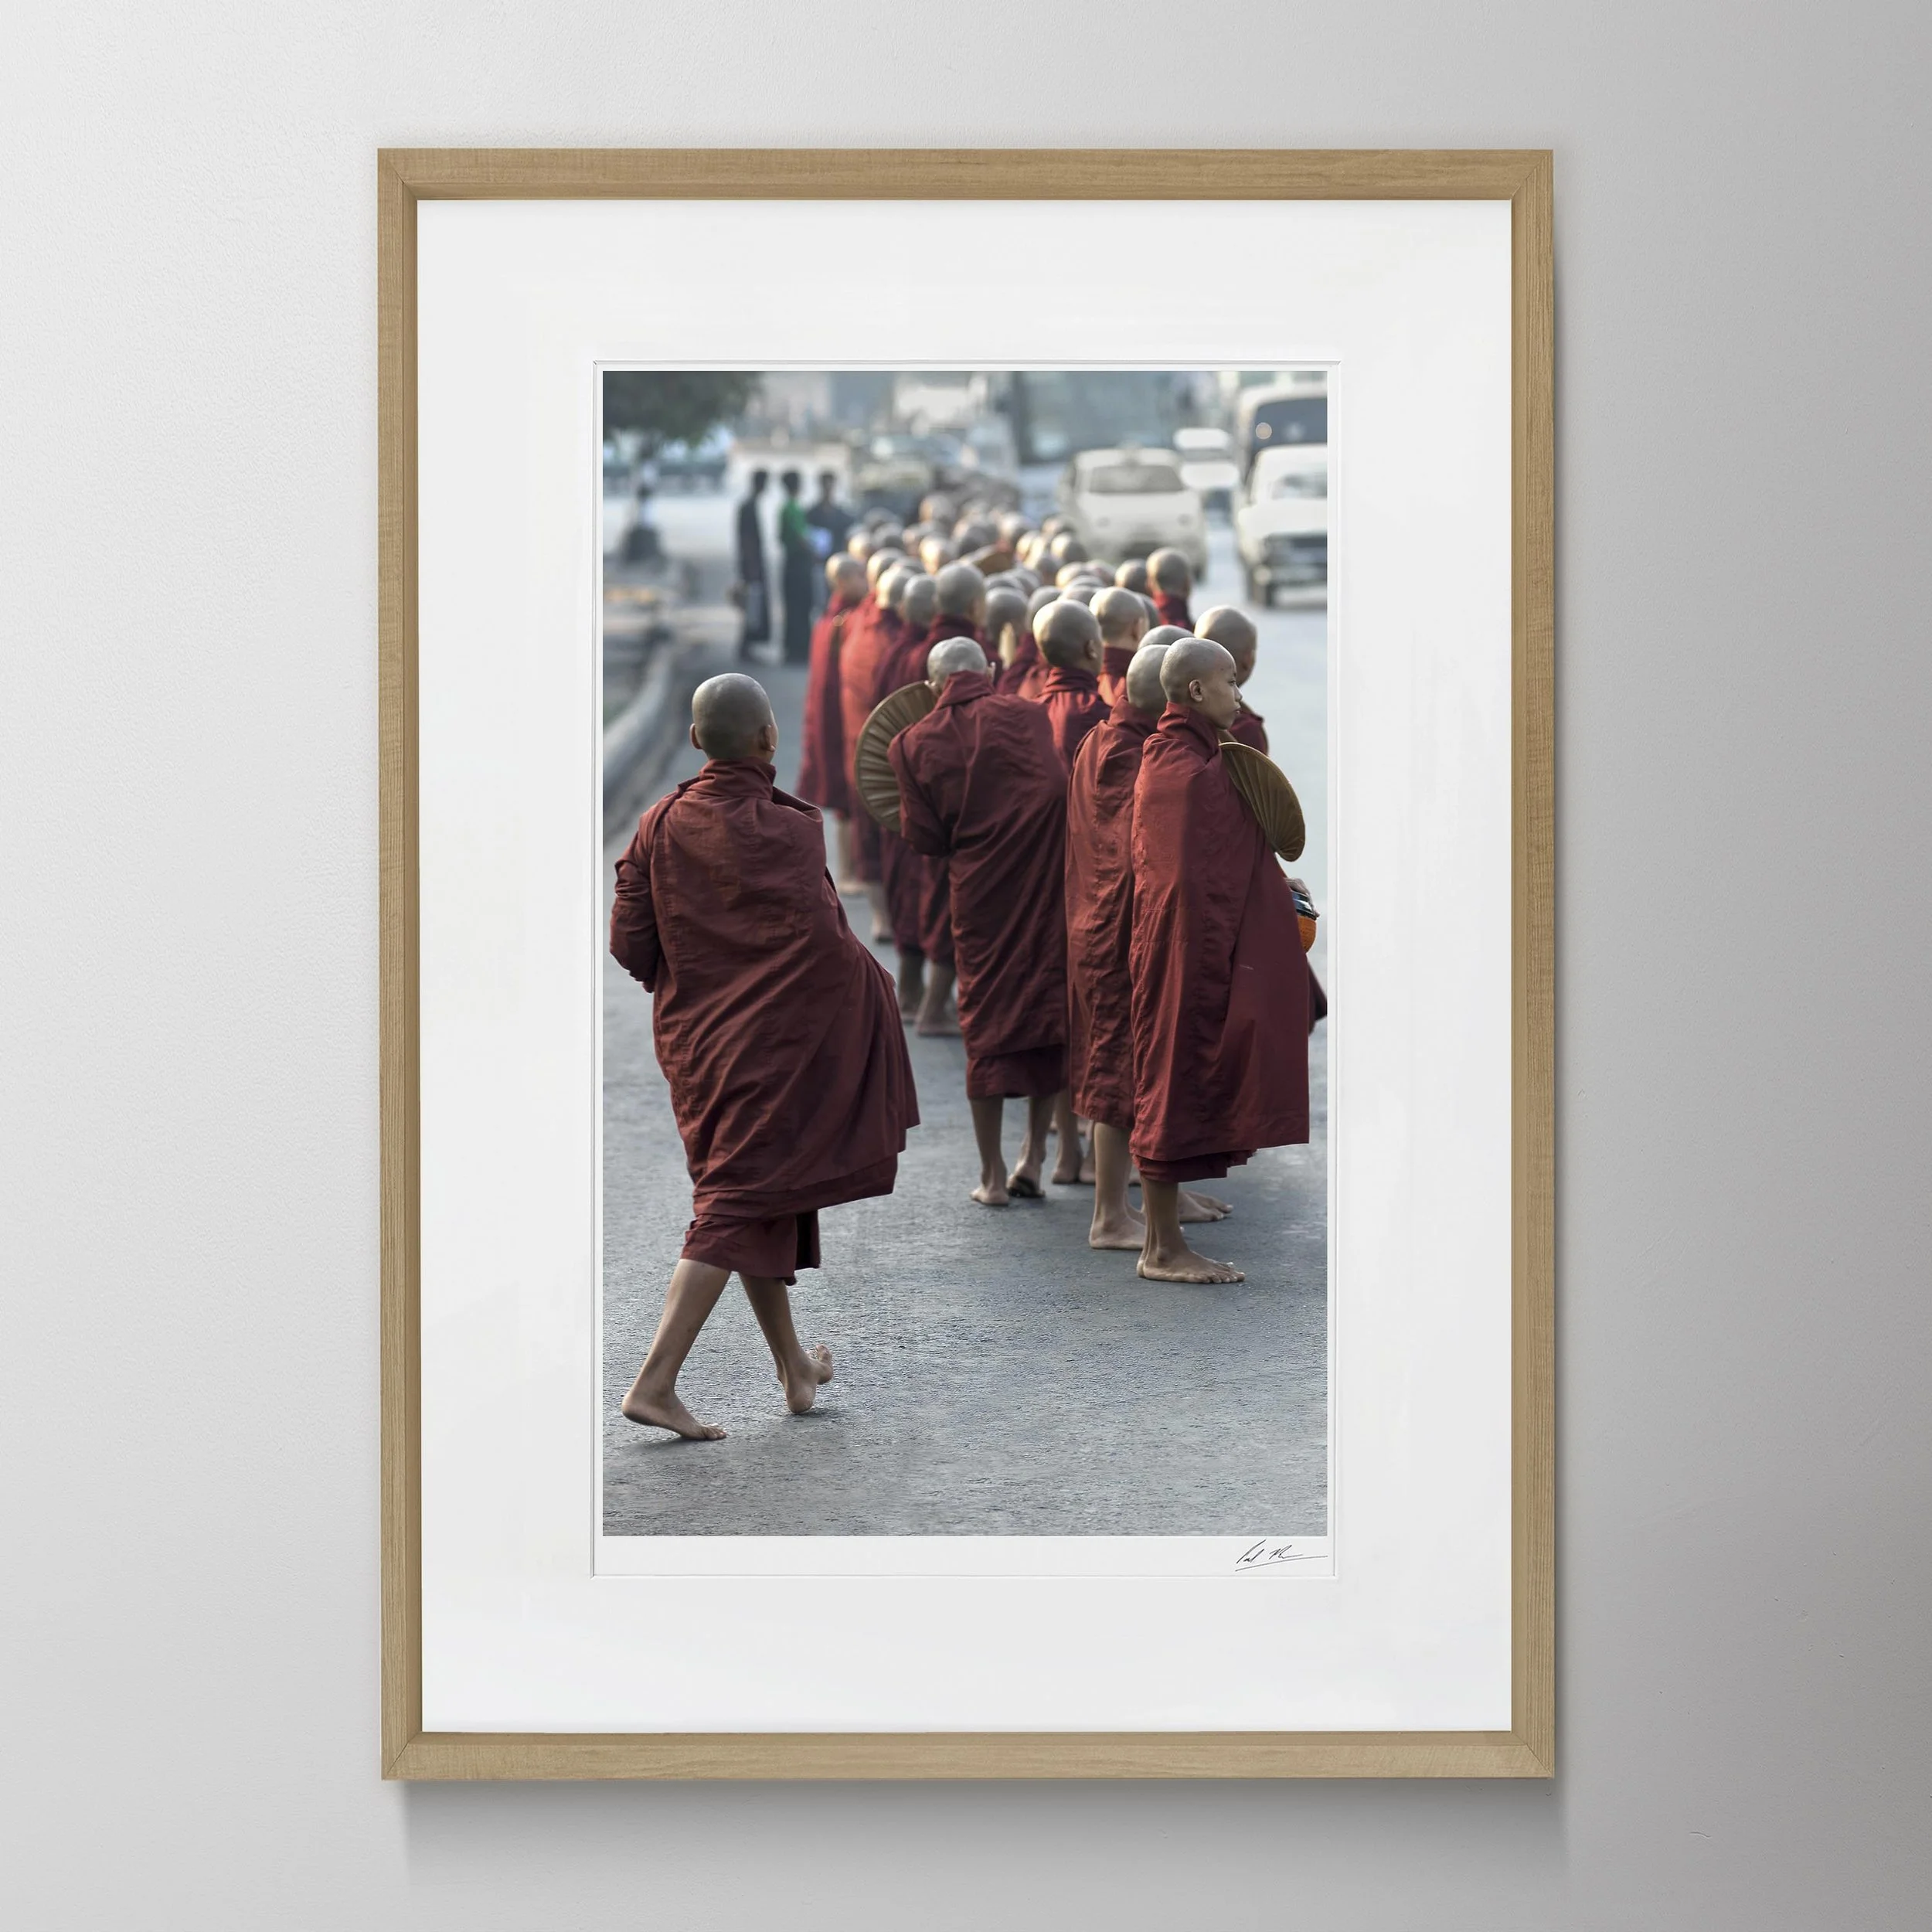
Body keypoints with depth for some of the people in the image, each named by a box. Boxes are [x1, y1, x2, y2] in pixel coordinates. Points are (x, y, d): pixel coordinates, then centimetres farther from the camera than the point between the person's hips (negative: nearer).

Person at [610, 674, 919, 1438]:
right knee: (738, 1202, -5)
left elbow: (630, 944, -2)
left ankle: (795, 1368, 33)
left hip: (694, 1040, 6)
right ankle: (656, 1381, -16)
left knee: (760, 1196, 19)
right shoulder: (790, 830, -15)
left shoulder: (660, 825, -1)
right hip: (776, 1043, -6)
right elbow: (827, 946, -19)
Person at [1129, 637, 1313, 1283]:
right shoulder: (1188, 770, -18)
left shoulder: (1177, 756, 13)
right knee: (1177, 1089, -3)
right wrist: (1212, 971, -21)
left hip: (1193, 952, 10)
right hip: (1187, 955, -10)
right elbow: (1190, 883, -22)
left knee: (1181, 1094, 12)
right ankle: (1163, 1248, 3)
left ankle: (1164, 1242, 17)